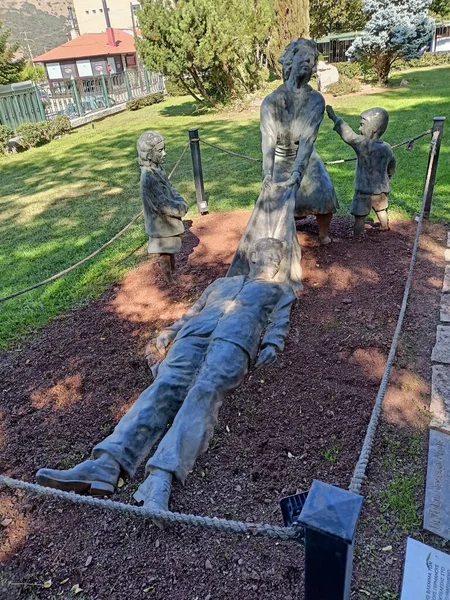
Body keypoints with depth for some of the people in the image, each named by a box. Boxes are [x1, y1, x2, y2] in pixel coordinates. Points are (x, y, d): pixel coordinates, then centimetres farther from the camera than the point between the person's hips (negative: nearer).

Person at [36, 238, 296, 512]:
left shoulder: (282, 290, 33)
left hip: (236, 337, -3)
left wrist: (271, 346, -6)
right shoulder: (223, 282, 40)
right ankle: (106, 465, -40)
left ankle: (161, 478, -49)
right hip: (194, 333, 3)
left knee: (205, 392, -32)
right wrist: (169, 332, 15)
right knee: (167, 386, -24)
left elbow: (279, 322, 15)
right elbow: (192, 311, 32)